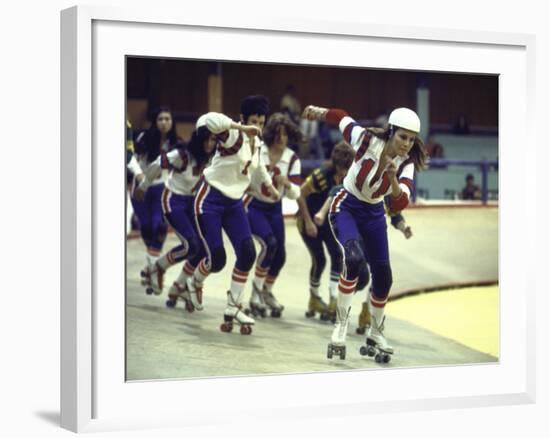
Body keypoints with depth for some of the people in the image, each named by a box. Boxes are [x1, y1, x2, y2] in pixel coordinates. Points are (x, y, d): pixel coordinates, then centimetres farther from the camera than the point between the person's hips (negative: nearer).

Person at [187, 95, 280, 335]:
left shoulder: (256, 142, 6)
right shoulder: (233, 137, -18)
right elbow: (210, 120, -40)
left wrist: (269, 185, 34)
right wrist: (241, 127, -39)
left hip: (234, 203, 7)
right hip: (210, 200, -7)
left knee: (247, 254, -7)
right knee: (217, 259, -10)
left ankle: (233, 308, 7)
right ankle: (195, 283, 27)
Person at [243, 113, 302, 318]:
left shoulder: (292, 159, -7)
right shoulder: (256, 150, -15)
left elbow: (295, 194, -12)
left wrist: (287, 183, -29)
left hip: (274, 209, 4)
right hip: (252, 206, -4)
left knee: (280, 255, 3)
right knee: (269, 243, -24)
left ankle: (267, 292, 31)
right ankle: (256, 293, -9)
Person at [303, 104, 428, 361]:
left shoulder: (406, 164, -15)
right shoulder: (367, 140, -23)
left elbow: (400, 205, -24)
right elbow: (341, 118, -6)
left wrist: (393, 180, -42)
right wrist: (318, 111, 11)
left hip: (374, 215, 4)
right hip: (345, 207, -4)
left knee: (383, 277, 4)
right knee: (354, 258, -30)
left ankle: (375, 337, 26)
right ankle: (340, 327, -19)